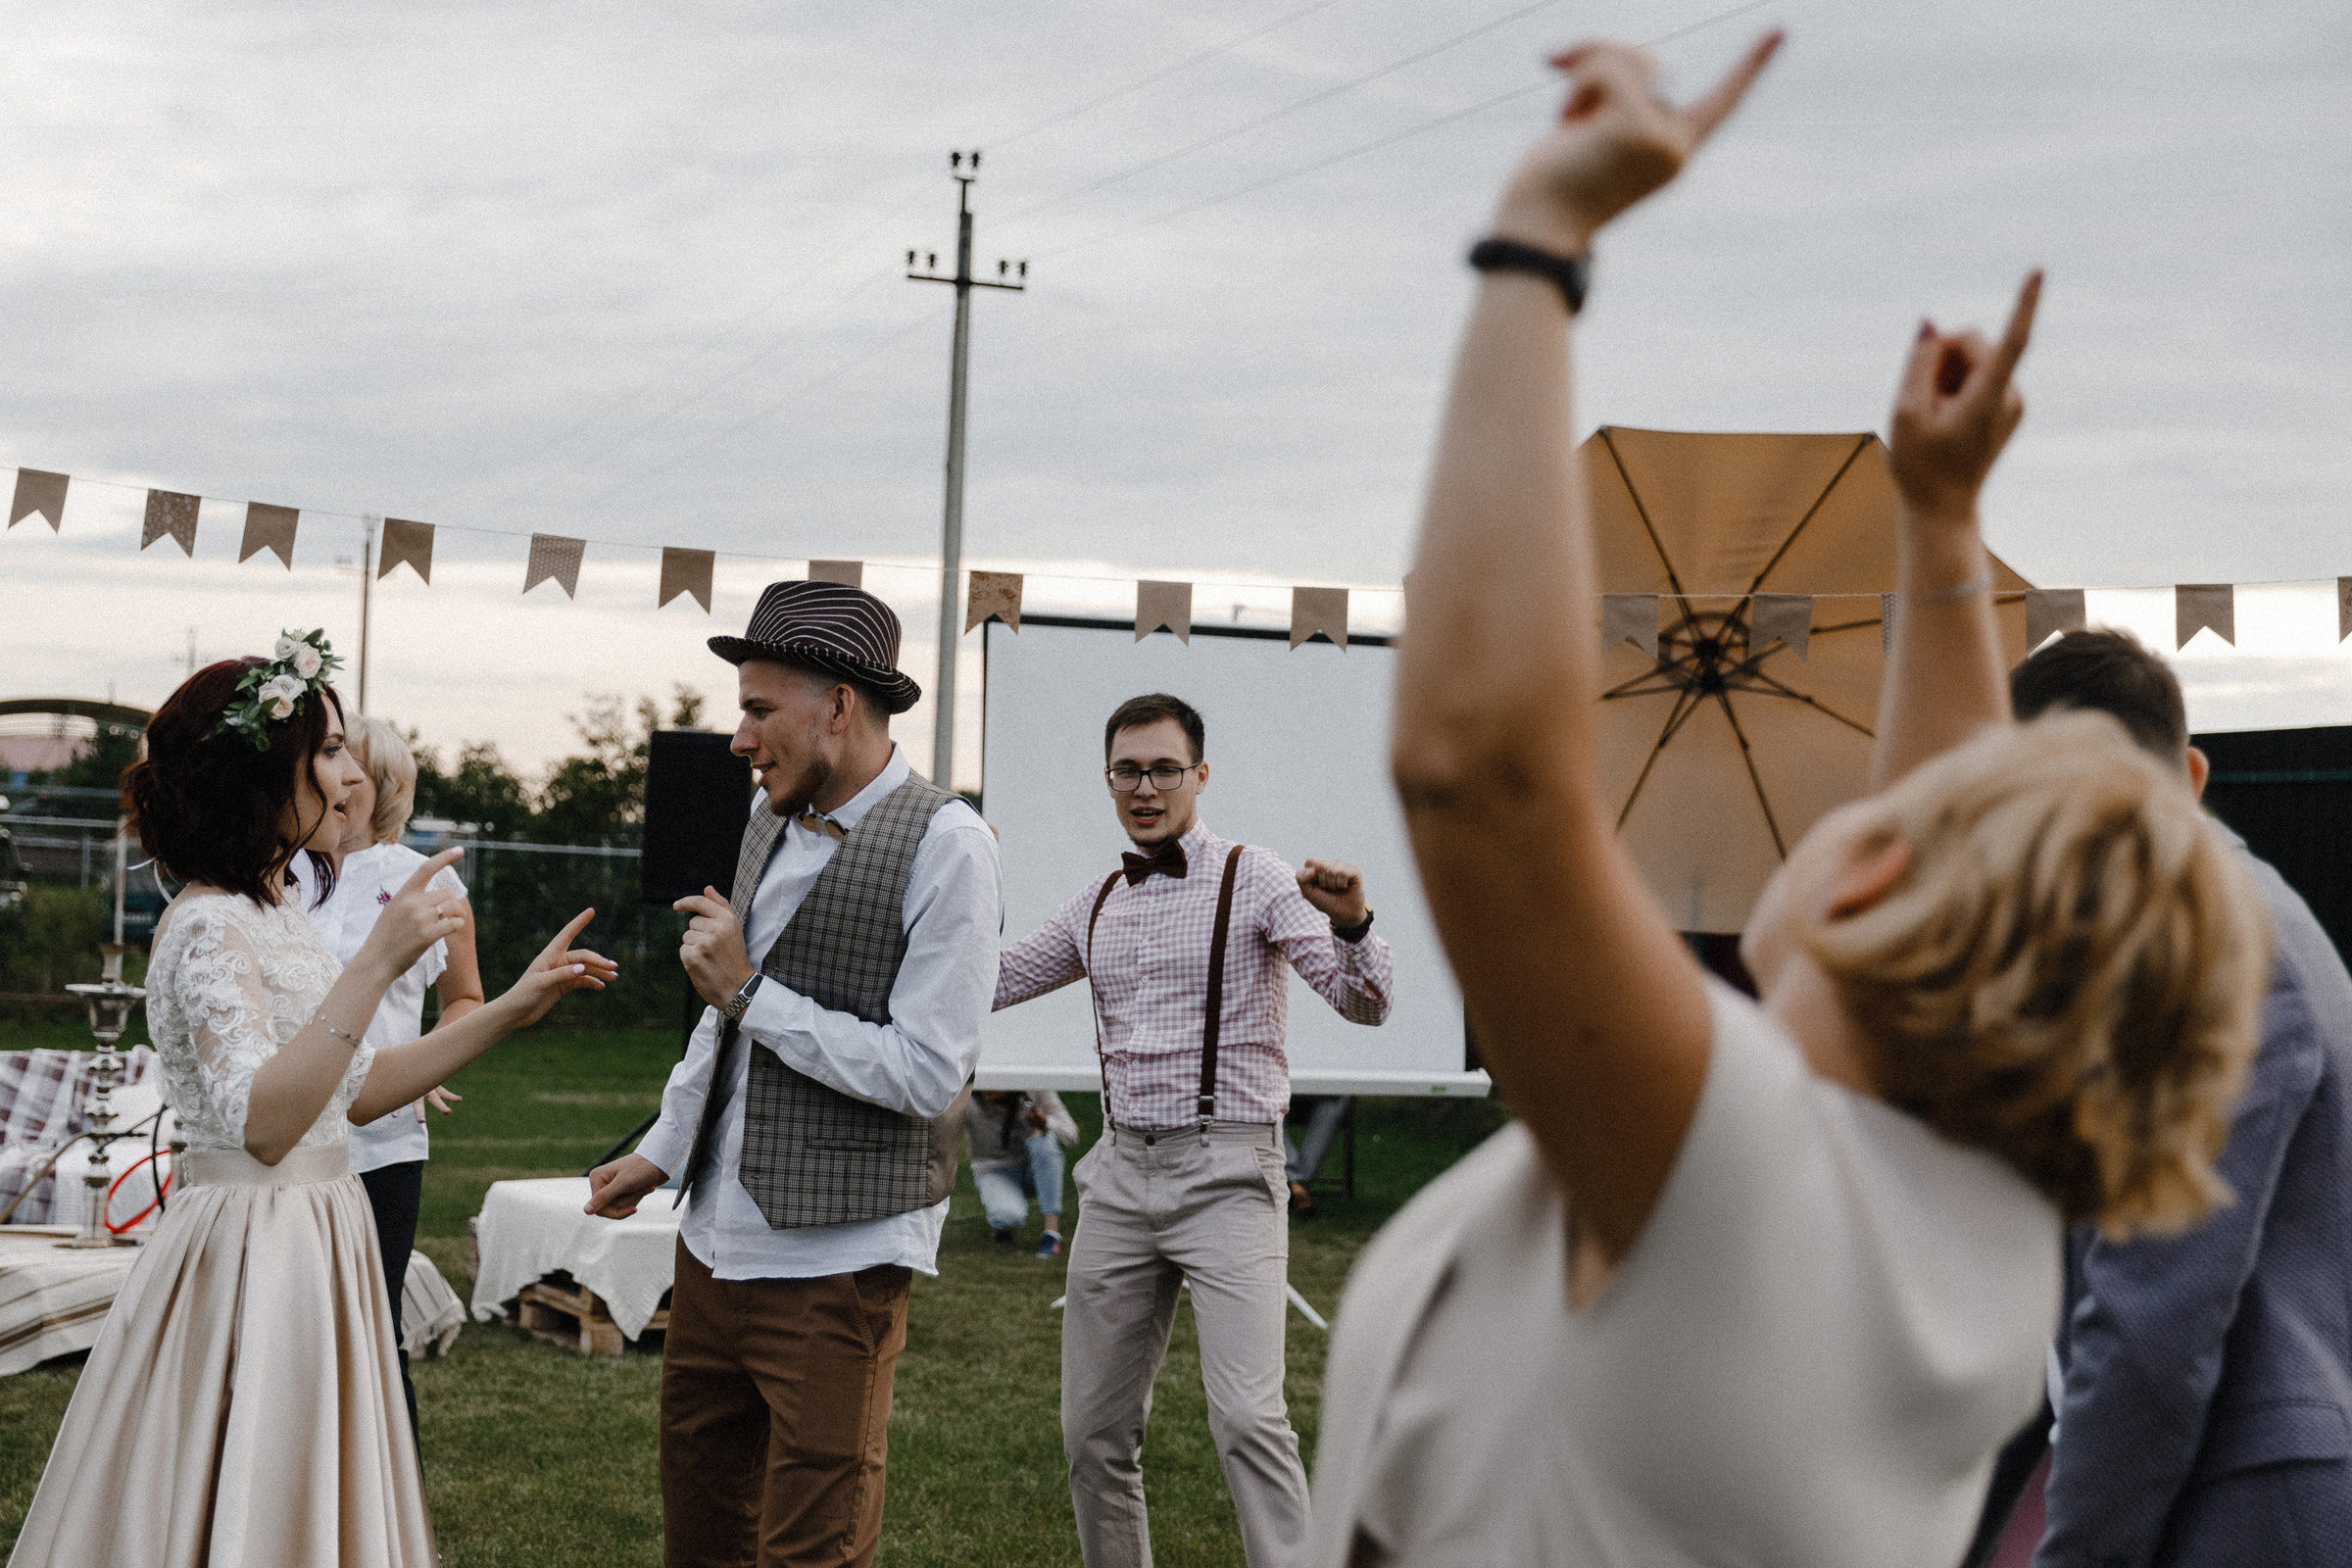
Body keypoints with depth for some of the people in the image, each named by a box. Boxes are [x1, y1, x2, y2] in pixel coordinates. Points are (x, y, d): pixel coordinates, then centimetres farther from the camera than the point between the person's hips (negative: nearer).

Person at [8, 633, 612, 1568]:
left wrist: (513, 1009, 12)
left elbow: (355, 1091, 16)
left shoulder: (272, 917, 12)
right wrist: (375, 966, -35)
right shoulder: (209, 927, -18)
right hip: (249, 1266, -9)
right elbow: (260, 1125, -31)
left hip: (313, 1246, 9)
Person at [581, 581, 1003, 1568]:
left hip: (835, 1263, -7)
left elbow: (928, 1074, -19)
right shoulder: (772, 818, 10)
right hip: (717, 1236, 8)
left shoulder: (945, 845, -14)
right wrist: (660, 1152, 28)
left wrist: (750, 991, -15)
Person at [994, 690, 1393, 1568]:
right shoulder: (1099, 905, 14)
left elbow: (1364, 1004, -11)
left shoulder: (1252, 880, -3)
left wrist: (1352, 925, -31)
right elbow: (986, 984, 23)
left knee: (1246, 1415, -20)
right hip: (1121, 1174, 6)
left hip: (1225, 1174, -6)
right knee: (1094, 1430, 8)